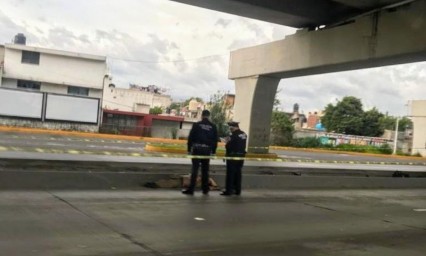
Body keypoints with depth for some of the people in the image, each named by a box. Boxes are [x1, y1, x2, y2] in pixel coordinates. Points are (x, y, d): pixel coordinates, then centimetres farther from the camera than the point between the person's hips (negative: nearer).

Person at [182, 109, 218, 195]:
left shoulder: (196, 125, -2)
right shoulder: (213, 126, 5)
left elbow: (190, 138, -3)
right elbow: (215, 140, 5)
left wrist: (189, 149, 2)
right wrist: (213, 151, 10)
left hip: (197, 149, -2)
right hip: (207, 150, 2)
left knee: (195, 169, -2)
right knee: (205, 170, 11)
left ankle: (191, 189, -5)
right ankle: (205, 189, 17)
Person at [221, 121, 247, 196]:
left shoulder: (234, 135, -18)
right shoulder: (244, 135, 8)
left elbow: (228, 146, -20)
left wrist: (227, 143, 1)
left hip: (233, 156, -8)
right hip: (241, 155, 8)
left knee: (230, 173, -1)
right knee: (238, 173, 14)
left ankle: (229, 190, 1)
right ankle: (237, 190, 18)